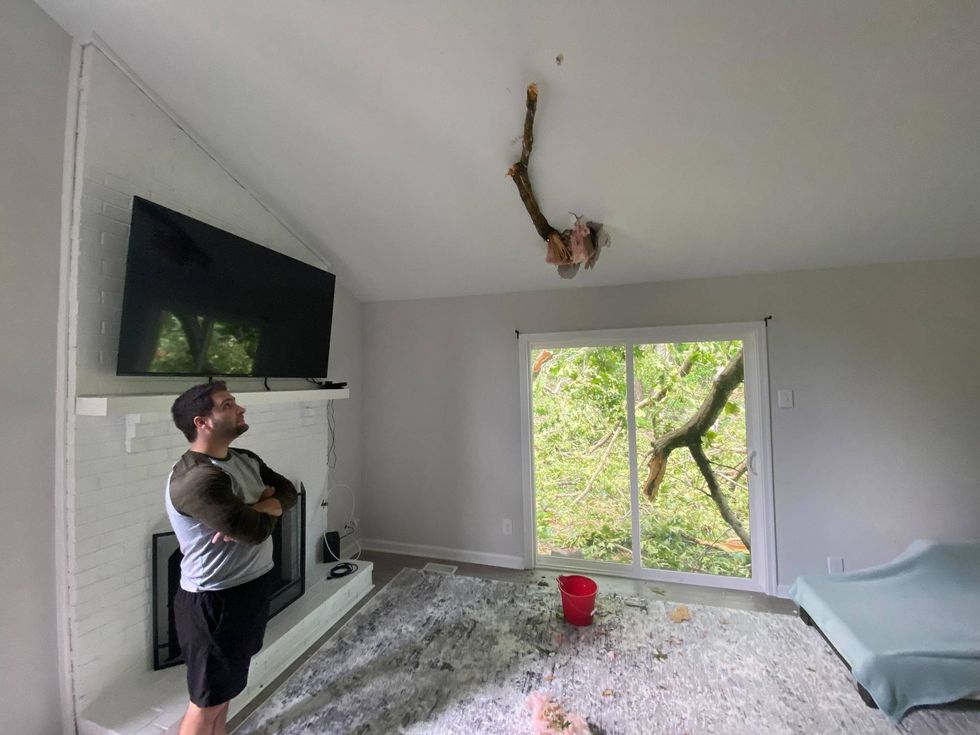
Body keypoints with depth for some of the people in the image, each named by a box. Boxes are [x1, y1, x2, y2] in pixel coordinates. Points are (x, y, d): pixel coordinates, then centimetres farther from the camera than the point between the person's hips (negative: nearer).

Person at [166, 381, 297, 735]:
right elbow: (256, 529, -32)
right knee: (207, 701, 12)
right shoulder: (196, 479, -28)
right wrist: (267, 508, -10)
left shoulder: (245, 459, 2)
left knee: (223, 688, 27)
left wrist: (260, 507, -16)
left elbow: (287, 491, 4)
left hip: (250, 588, 8)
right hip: (214, 601, -8)